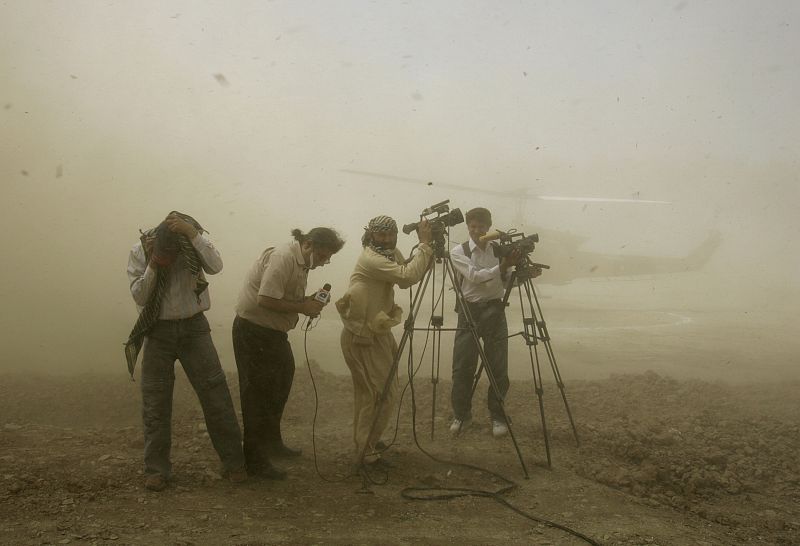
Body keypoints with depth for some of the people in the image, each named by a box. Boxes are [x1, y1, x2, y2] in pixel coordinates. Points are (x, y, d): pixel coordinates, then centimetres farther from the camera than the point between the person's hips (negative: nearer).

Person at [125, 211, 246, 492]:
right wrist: (153, 264, -22)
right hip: (158, 332, 1)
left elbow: (215, 266, -27)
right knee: (155, 402, 3)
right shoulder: (140, 251, -6)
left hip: (194, 327, 0)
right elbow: (139, 296, -9)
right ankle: (156, 469, 16)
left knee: (216, 393, -3)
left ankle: (233, 462, 8)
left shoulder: (195, 241, -8)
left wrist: (191, 232, -34)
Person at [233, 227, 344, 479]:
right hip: (253, 330, -10)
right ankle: (255, 461, 4)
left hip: (273, 331, 10)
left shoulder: (302, 262, 9)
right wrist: (302, 307, -21)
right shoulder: (283, 258, -22)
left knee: (279, 388, 19)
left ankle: (272, 442, 36)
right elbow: (266, 300, -29)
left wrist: (309, 303, -3)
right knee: (259, 393, -4)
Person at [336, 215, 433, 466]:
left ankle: (364, 444, 31)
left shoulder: (390, 254, 9)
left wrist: (423, 247, -6)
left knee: (369, 391, 18)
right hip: (363, 336, -10)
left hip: (376, 331, 10)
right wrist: (425, 244, -26)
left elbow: (404, 280, 4)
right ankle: (365, 450, 3)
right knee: (382, 393, -6)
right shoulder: (371, 259, -21)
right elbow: (408, 276, -31)